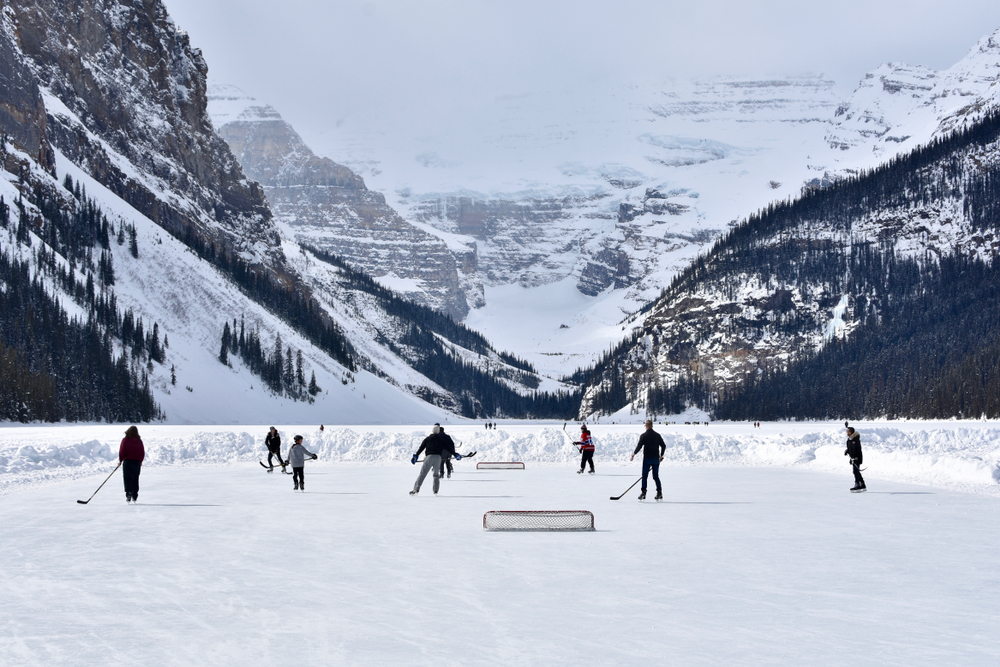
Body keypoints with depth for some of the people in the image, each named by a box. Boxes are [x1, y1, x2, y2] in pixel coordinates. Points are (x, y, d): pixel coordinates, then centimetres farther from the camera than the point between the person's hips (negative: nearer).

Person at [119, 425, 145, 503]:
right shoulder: (139, 441, 1)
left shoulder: (125, 440, -7)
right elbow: (142, 453, 6)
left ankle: (128, 494, -14)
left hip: (127, 462, -3)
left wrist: (120, 460, 7)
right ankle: (135, 496, 17)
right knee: (135, 479, 13)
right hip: (137, 462, 3)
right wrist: (140, 461, 20)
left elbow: (122, 451, -7)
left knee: (127, 479, -1)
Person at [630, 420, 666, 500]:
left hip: (647, 458, -4)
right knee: (656, 476, 11)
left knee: (644, 476, 3)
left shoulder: (643, 436, -7)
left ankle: (643, 493, -1)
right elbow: (663, 446, 9)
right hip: (656, 459, 4)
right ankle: (659, 493, 8)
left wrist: (633, 454, -4)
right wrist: (661, 456, 21)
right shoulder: (657, 435, 6)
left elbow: (639, 446, -13)